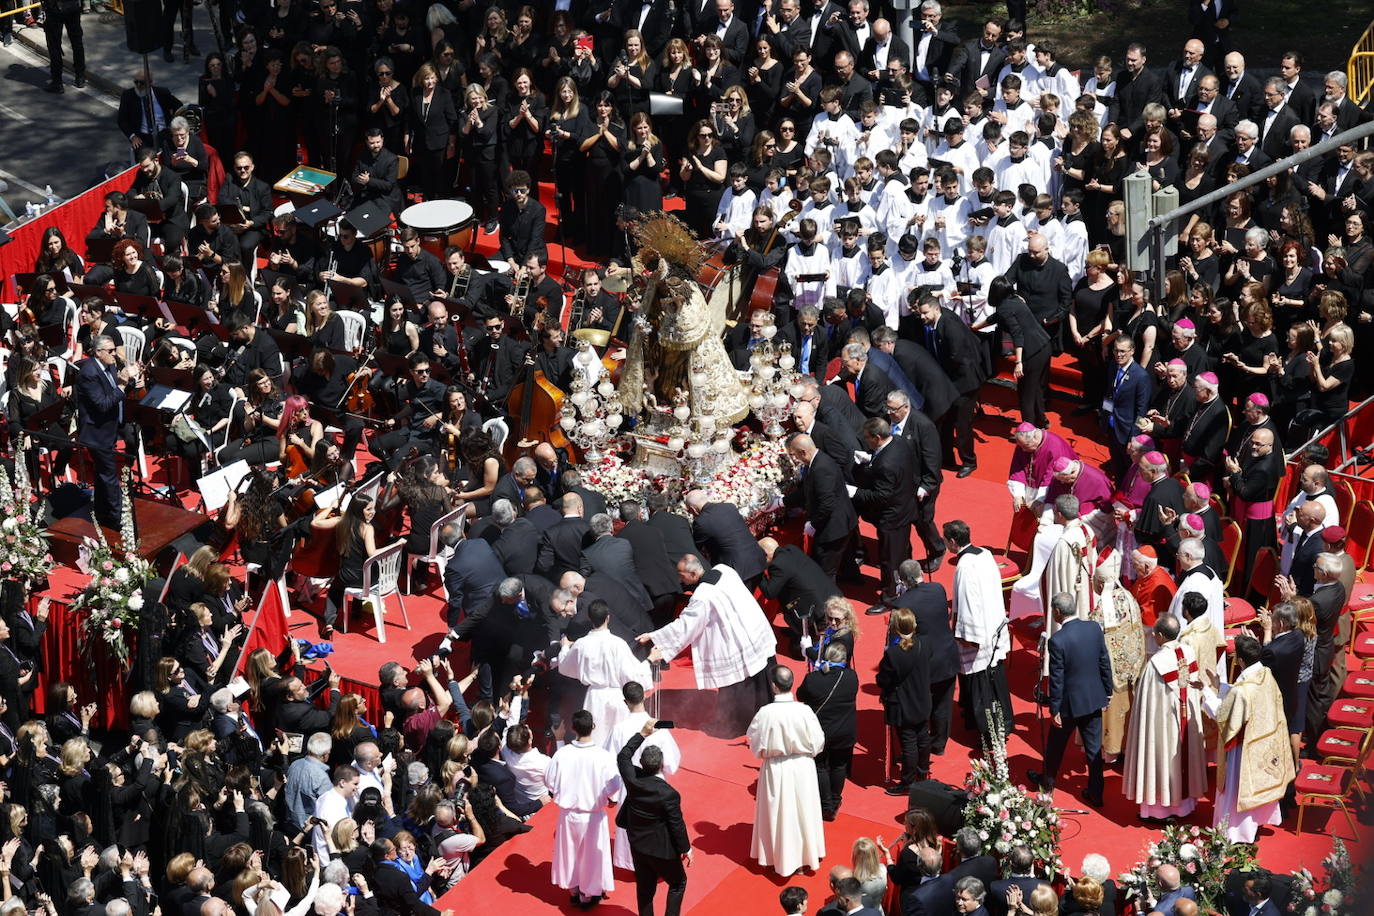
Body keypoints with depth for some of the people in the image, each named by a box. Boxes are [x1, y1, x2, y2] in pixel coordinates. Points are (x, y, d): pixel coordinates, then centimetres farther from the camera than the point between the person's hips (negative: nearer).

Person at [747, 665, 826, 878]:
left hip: (775, 770, -1)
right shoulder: (804, 711, -19)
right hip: (802, 768, 1)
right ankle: (806, 856, 35)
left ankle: (779, 859, 30)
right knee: (803, 811, 20)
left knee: (778, 813, 16)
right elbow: (817, 743, -8)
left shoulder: (765, 713, -22)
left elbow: (756, 745, -10)